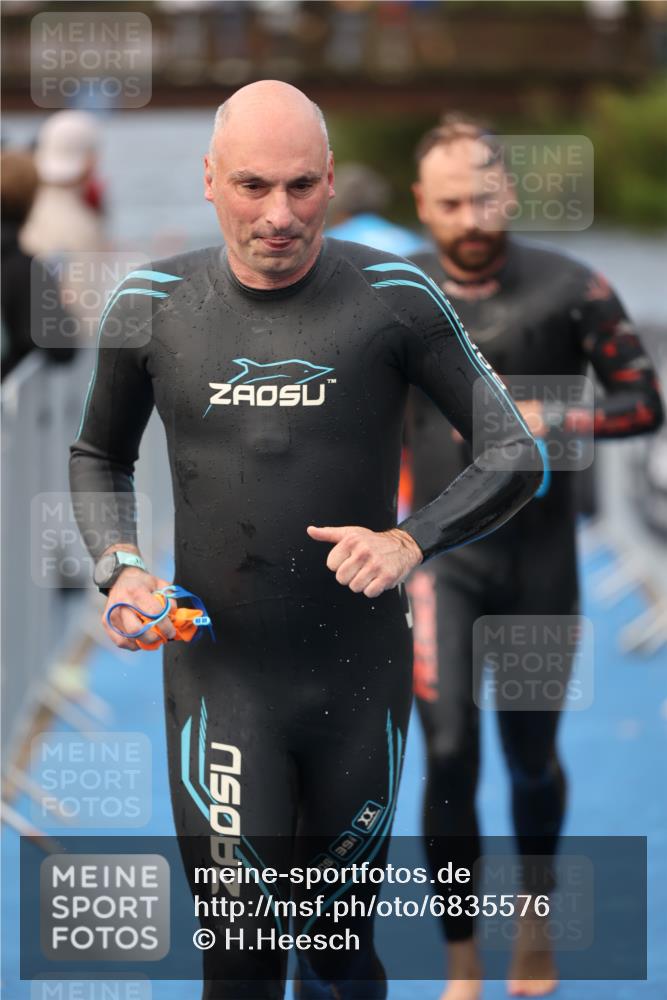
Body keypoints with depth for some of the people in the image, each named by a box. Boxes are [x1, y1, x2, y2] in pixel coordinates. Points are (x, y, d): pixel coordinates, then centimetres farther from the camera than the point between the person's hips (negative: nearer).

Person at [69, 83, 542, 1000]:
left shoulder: (393, 298, -5)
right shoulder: (154, 305, 0)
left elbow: (518, 459, -1)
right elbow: (99, 457, 16)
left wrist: (411, 542, -18)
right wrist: (118, 571, -3)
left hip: (361, 680, 0)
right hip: (217, 677, 0)